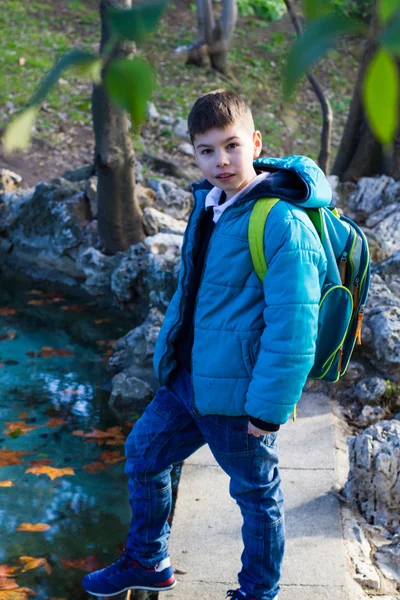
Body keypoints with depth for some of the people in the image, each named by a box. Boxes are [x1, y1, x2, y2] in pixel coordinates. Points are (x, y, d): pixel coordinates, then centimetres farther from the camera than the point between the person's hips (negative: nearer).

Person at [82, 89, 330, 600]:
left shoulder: (281, 222, -22)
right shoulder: (208, 203, 4)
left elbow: (292, 325, -24)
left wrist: (269, 407, -22)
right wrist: (170, 347, 21)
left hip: (237, 391, -9)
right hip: (186, 378, 9)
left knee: (256, 492, 11)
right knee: (142, 453, 21)